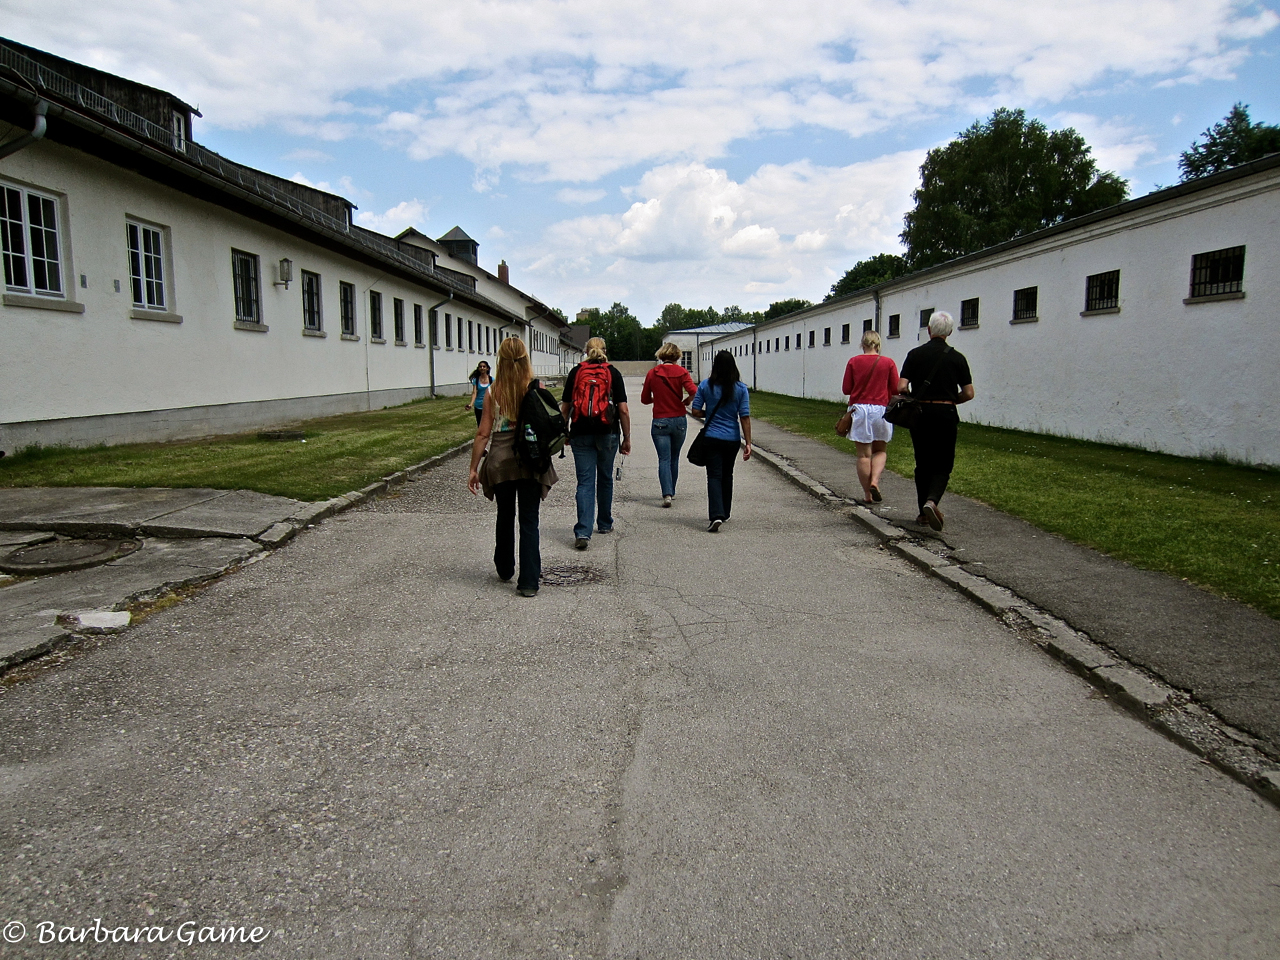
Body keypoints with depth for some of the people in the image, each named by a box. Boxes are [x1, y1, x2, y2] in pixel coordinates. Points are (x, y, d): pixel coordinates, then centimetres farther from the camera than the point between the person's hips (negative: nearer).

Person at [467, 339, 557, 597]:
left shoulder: (493, 392, -5)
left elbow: (483, 434, -5)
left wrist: (474, 469, 2)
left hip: (500, 462, 1)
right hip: (532, 461, -1)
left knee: (505, 517, 19)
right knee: (529, 521, 5)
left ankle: (505, 570, 36)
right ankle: (529, 581, 2)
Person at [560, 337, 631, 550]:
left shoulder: (576, 372, 5)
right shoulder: (612, 372, 3)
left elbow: (565, 407, 6)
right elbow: (623, 409, -2)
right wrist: (627, 438, 5)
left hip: (581, 434, 0)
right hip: (607, 434, 0)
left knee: (585, 482, -1)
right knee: (605, 479, 17)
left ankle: (583, 532, -13)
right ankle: (605, 523, 32)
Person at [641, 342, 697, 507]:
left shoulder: (652, 373, -1)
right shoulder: (681, 372, -4)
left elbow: (645, 399, 5)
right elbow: (693, 392, -19)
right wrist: (684, 402, 0)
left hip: (660, 421, -1)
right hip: (679, 420, 1)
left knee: (664, 459, -2)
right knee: (674, 458, 17)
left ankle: (667, 494, -17)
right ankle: (671, 491, 28)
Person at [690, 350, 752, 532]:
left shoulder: (705, 385, -6)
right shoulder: (740, 388, -5)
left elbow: (695, 412, -5)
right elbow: (745, 417, -6)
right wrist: (748, 443, -3)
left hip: (712, 438, -2)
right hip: (732, 439, 2)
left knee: (714, 476, -1)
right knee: (727, 475, 19)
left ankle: (717, 515, -19)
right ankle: (725, 513, 29)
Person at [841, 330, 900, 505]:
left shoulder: (853, 362, -1)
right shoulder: (888, 363, -2)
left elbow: (846, 389, 1)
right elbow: (896, 389, 1)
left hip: (858, 409, 0)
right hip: (880, 410, 0)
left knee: (863, 454, 4)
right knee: (881, 450, 18)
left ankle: (867, 494, 7)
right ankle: (875, 481, -5)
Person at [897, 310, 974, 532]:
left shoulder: (915, 354, -1)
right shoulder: (957, 358, 0)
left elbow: (901, 387, -8)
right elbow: (968, 393, 0)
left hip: (920, 414, 1)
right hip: (945, 415, -1)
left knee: (923, 464, 13)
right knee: (943, 465, 4)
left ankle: (923, 512, 17)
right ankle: (931, 501, -21)